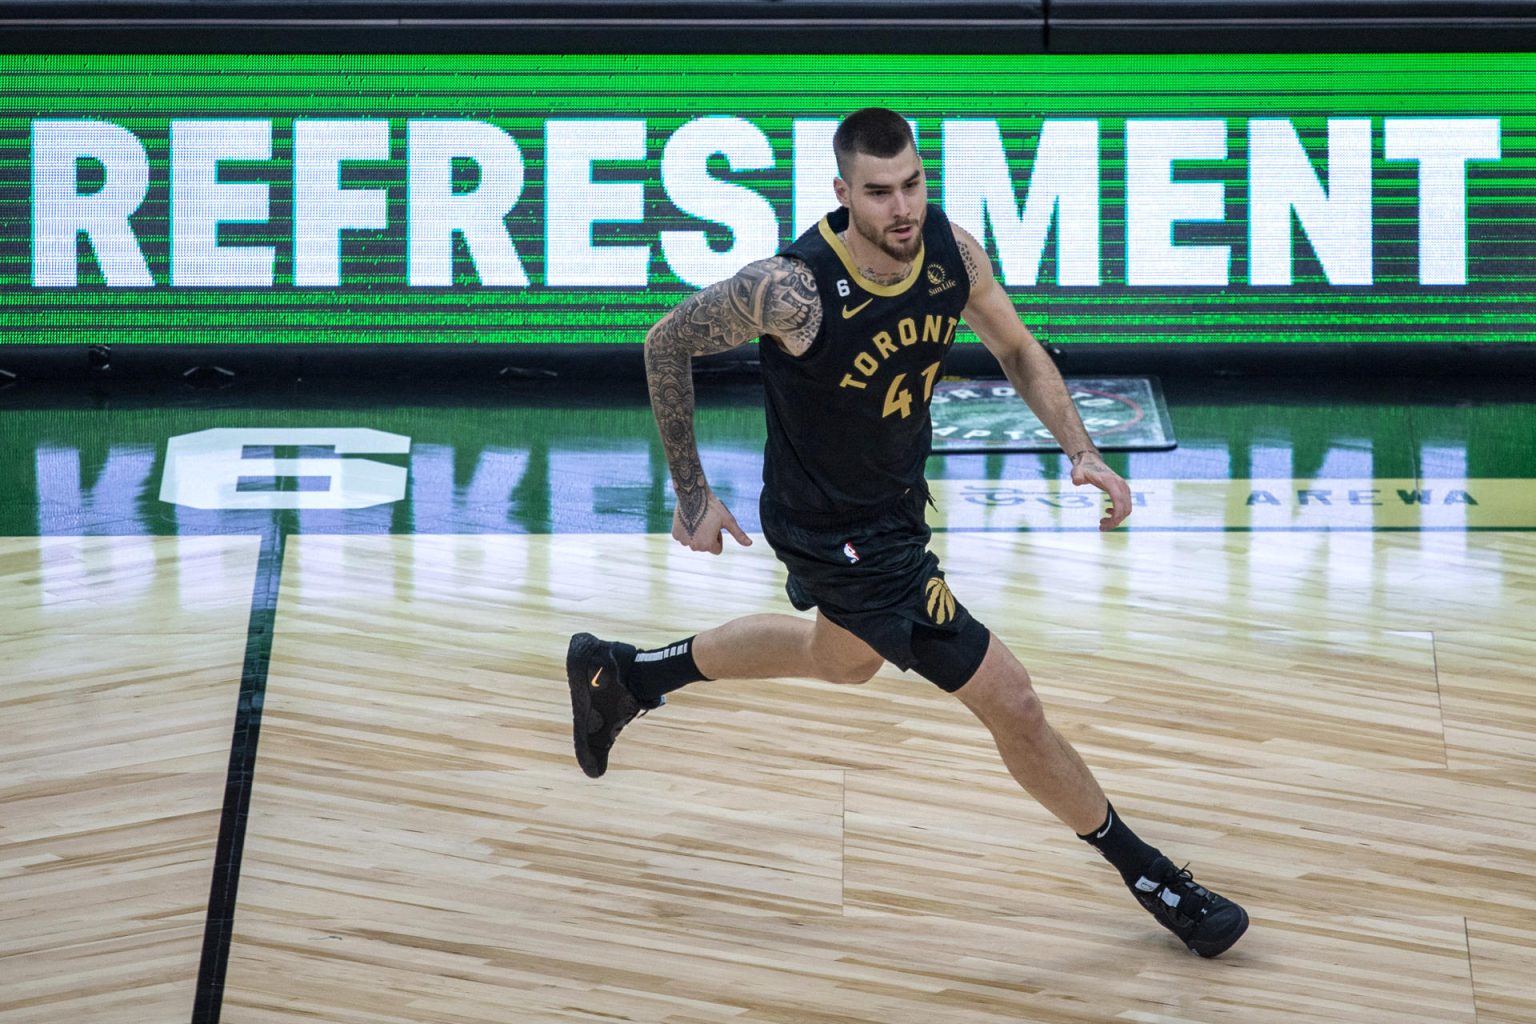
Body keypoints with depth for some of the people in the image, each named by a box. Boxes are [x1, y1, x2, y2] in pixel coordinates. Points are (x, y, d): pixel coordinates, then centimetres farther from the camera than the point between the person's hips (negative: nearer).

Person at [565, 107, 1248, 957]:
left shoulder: (951, 250, -15)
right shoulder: (793, 290, -32)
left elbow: (1017, 350, 2)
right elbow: (666, 345, -17)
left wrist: (1081, 452, -11)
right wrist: (692, 494, -12)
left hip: (894, 500, 8)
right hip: (835, 531, -8)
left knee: (842, 659, 36)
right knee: (1010, 701, -4)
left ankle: (619, 674, 51)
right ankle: (1148, 876, 16)